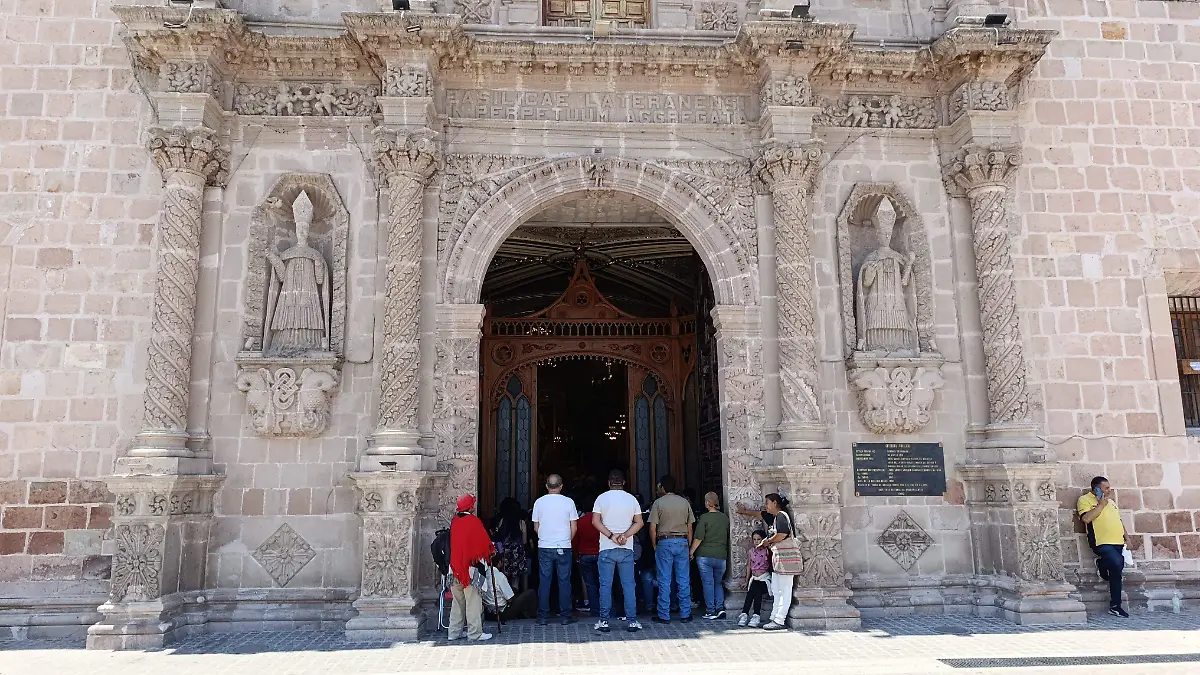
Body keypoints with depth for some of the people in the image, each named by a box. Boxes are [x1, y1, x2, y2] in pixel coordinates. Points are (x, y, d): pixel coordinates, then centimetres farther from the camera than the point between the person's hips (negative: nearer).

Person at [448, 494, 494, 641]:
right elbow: (484, 541, -7)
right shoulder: (473, 521, -12)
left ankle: (454, 632, 18)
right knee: (473, 600, -1)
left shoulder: (454, 521, 6)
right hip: (470, 567, -6)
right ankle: (475, 633, 1)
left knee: (458, 601, 14)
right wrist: (492, 550, 13)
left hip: (455, 567, 6)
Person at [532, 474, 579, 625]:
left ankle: (543, 617, 8)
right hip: (564, 548, -1)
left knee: (544, 582, 6)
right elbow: (573, 528, 0)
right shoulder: (568, 502, -3)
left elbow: (536, 527, 6)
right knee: (564, 582, 5)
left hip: (544, 547, 1)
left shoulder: (539, 502, 0)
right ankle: (565, 616, 7)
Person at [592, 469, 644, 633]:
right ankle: (632, 621, 4)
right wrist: (624, 536, -10)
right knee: (628, 585, 5)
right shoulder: (632, 499, 4)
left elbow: (595, 521, -9)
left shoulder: (601, 498, 0)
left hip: (606, 549, -1)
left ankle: (604, 621, 6)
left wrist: (611, 536, -11)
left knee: (605, 585, 4)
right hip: (626, 549, 1)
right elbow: (639, 523, -1)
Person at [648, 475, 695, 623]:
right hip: (682, 542, 3)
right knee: (684, 580, 7)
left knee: (664, 581, 2)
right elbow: (690, 528, 8)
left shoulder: (658, 502, -2)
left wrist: (654, 546, 5)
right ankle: (685, 614, 10)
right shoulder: (685, 502, 8)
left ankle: (664, 615, 5)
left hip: (664, 542, -3)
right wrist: (688, 547, 14)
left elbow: (652, 528, -6)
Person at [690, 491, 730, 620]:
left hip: (705, 555, -4)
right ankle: (720, 608, 4)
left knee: (708, 583, 2)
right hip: (721, 556, 4)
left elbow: (698, 538, -13)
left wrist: (691, 552, -2)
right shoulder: (725, 518, 5)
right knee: (718, 583, 17)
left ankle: (711, 611, 3)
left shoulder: (704, 517, -10)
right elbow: (728, 537, 14)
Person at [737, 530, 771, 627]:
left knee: (756, 591, -29)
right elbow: (748, 567, 12)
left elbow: (771, 565, -6)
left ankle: (756, 616, -31)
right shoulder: (750, 552, 9)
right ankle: (744, 614, -32)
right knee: (751, 591, -26)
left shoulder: (767, 552, -1)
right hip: (754, 578, 3)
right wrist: (746, 581, 9)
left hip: (764, 578, -3)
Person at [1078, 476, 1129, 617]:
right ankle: (1102, 565, 3)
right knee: (1117, 563, -31)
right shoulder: (1085, 500, -3)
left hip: (1118, 542, 8)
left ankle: (1115, 606, 17)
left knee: (1116, 571, 3)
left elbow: (1119, 521, 29)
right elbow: (1086, 518, -19)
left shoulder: (1111, 501, 23)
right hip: (1102, 543, -8)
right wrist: (1101, 505, -11)